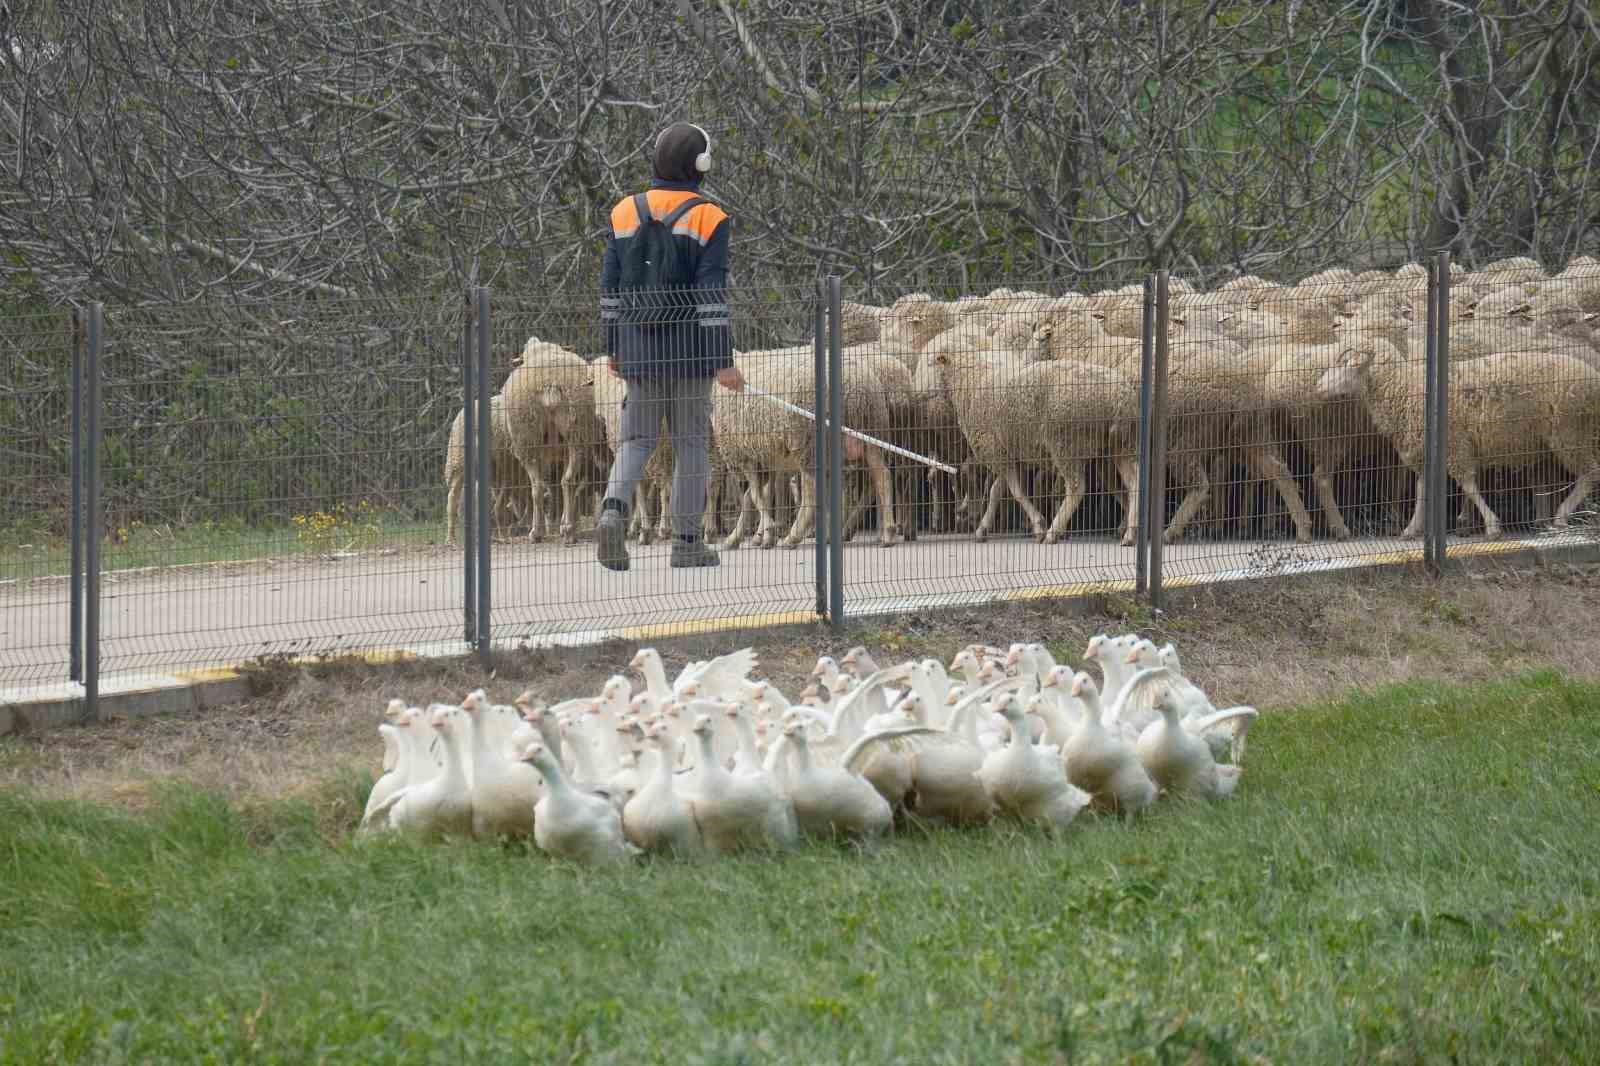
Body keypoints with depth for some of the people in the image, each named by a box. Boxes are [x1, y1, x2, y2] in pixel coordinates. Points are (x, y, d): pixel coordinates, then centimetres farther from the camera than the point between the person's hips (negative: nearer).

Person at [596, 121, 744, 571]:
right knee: (692, 444, 6)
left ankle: (614, 507, -17)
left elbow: (609, 289, 9)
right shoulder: (708, 219, -7)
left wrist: (612, 348, 18)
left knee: (636, 438, 10)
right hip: (690, 351, -3)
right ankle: (687, 541, 9)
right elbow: (712, 294, -12)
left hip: (638, 352, 3)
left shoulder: (624, 214, 6)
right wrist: (723, 360, -10)